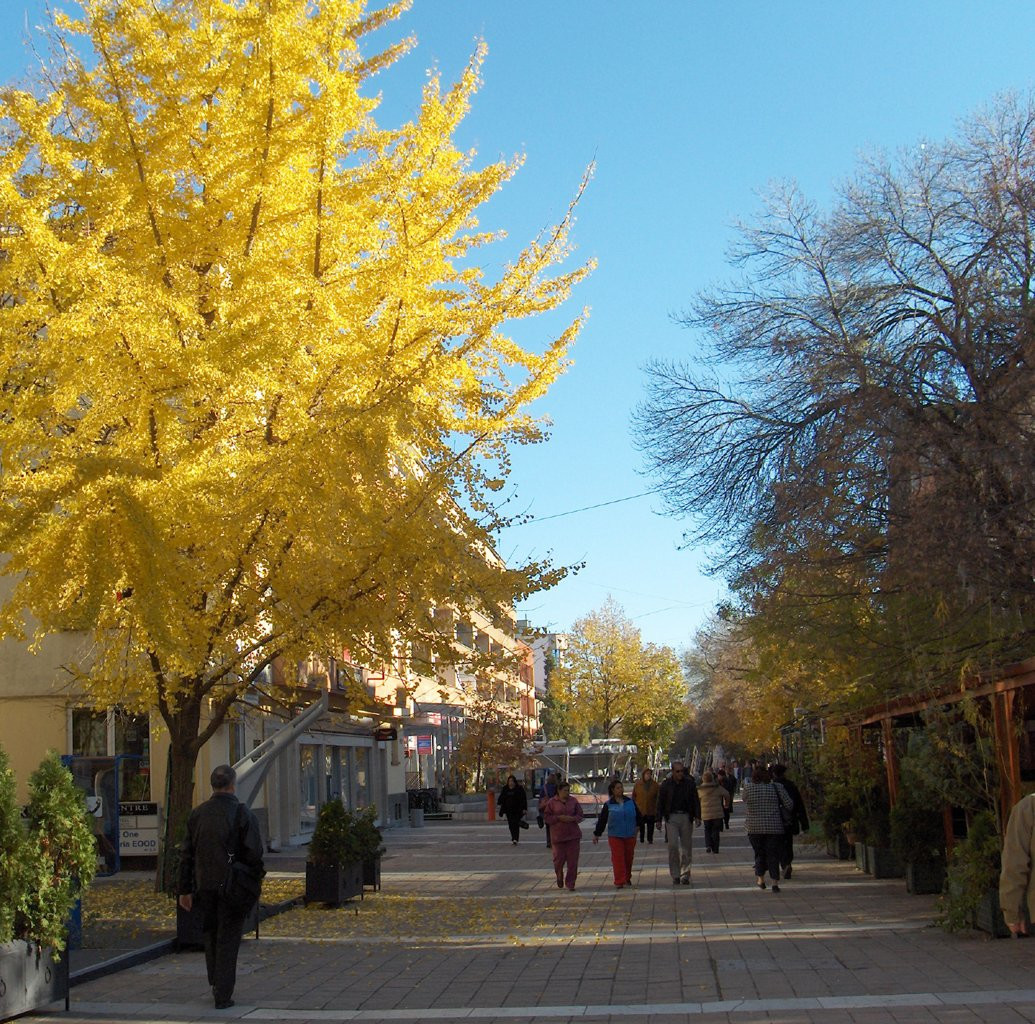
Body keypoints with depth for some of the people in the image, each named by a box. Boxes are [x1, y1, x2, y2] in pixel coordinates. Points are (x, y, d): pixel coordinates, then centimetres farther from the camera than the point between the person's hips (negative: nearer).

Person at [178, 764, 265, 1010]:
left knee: (211, 936, 20)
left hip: (205, 886, 4)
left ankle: (216, 985, 28)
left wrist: (185, 890, 11)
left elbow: (186, 854, 6)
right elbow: (253, 853, -12)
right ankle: (223, 994, 2)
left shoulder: (197, 814, 4)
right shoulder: (242, 813, -10)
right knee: (228, 941, 2)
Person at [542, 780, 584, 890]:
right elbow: (546, 817, -2)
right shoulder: (551, 802, -1)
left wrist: (572, 818, -12)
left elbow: (580, 815, 8)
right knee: (559, 858, 3)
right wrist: (559, 818, -15)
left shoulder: (573, 801, 5)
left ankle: (570, 883, 10)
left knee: (573, 860, -1)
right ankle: (559, 877, 33)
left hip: (573, 835, 2)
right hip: (558, 835, -2)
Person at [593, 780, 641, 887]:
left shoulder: (631, 802, 7)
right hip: (615, 836, -2)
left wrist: (637, 826, 9)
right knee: (618, 858, -7)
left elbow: (638, 815, 17)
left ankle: (627, 878, 24)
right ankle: (619, 881, -5)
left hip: (630, 835, 2)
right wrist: (597, 834, 7)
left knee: (629, 858, 8)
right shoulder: (608, 805, 1)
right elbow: (602, 820, 5)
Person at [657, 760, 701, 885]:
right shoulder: (666, 784, 3)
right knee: (673, 846, -8)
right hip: (671, 817, -1)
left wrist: (697, 817, -3)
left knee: (686, 847, 4)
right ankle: (675, 875, 1)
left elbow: (696, 801, 7)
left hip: (686, 817, 1)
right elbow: (660, 803, 7)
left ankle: (685, 875, 13)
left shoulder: (690, 783, 4)